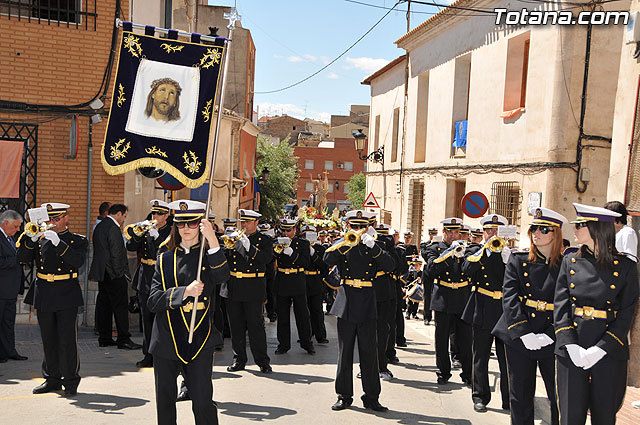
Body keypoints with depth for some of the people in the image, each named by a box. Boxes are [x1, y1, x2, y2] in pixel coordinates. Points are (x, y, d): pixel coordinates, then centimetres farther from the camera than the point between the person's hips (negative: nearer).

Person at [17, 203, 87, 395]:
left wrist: (58, 243, -24)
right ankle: (52, 379, 23)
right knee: (49, 340, 11)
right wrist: (32, 239, -15)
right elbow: (23, 258, 1)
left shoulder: (78, 241, 2)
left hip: (67, 296, -4)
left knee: (67, 339, -4)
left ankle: (70, 381, 6)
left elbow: (78, 261, -16)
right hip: (44, 296, 4)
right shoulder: (40, 238, 12)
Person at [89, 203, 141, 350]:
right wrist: (119, 273, -13)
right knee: (120, 305, -5)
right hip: (113, 274, -10)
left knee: (104, 304, 12)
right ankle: (123, 339, -2)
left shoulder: (99, 226, 15)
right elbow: (116, 253, -19)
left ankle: (104, 338, 18)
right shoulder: (113, 228, -15)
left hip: (101, 272, 10)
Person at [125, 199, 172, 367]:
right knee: (147, 320, 10)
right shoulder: (146, 229, 9)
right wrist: (137, 234, -14)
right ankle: (149, 355, 21)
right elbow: (131, 247, 2)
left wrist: (155, 236, -23)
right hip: (145, 281, 4)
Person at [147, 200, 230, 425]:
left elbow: (222, 276, -22)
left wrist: (213, 241, -34)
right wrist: (185, 292, -18)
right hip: (166, 340, 2)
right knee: (165, 402, 12)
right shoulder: (165, 260, 7)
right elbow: (153, 301, -2)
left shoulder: (209, 256, 2)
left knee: (203, 402, -3)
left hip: (199, 340, -2)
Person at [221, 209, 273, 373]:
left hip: (253, 290, -3)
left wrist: (248, 246, -20)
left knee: (255, 325, -1)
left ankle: (262, 361, 9)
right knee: (236, 326, 9)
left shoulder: (264, 241, 3)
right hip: (232, 289, 4)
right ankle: (239, 360, 21)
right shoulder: (234, 238, 12)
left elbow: (267, 258, -14)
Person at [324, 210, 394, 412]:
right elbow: (328, 259, -14)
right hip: (346, 304, 0)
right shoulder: (342, 245, 7)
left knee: (369, 353, 3)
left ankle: (371, 397, 13)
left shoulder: (373, 247, 10)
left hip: (367, 304, 1)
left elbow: (389, 266, -6)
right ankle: (344, 396, 17)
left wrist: (373, 247, -17)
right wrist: (348, 242, -22)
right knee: (345, 352, 6)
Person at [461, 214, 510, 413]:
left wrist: (505, 253, -13)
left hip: (505, 311, 1)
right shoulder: (474, 250, 7)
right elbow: (467, 269, -13)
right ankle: (480, 397, 19)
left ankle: (509, 400, 13)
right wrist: (485, 249, -16)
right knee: (480, 357, 7)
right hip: (482, 312, -1)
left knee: (507, 358, 2)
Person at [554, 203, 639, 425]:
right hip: (571, 352, 1)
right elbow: (560, 307, 0)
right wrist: (571, 346, -12)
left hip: (609, 353, -1)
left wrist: (601, 349, -15)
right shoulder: (570, 261, 5)